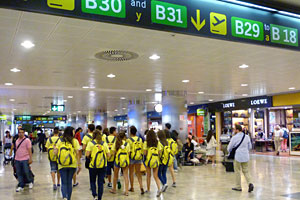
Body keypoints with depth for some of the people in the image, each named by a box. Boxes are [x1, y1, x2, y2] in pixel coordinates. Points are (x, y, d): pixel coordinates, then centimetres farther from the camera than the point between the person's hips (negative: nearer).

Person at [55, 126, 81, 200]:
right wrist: (79, 164, -2)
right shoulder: (75, 141, -5)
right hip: (72, 165, 0)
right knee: (69, 182, 14)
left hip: (62, 166, 1)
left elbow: (55, 152, -3)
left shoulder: (60, 141, 1)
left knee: (64, 183, 5)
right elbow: (77, 153, -7)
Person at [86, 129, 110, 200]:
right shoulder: (104, 143, 1)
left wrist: (90, 156, 9)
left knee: (92, 181, 16)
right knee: (100, 182, 11)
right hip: (103, 166, 2)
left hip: (93, 166, -1)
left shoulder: (91, 143, -5)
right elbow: (108, 155, -1)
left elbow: (87, 154, -13)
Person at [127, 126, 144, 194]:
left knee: (131, 173, 11)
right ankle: (141, 187, -5)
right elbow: (142, 149, 4)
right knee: (138, 173, 10)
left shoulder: (129, 140, -12)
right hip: (139, 158, 3)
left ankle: (132, 188, 21)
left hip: (131, 158, -3)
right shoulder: (140, 139, -1)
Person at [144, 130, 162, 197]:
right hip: (156, 160, 2)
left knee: (148, 175, 13)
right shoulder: (158, 142, 1)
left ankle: (148, 189, 23)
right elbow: (159, 152, -1)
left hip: (148, 160, -2)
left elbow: (144, 153, -8)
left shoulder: (146, 143, -6)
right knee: (156, 176, 7)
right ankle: (159, 189, -11)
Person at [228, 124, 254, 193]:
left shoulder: (234, 138, -12)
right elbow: (250, 147, 12)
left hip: (238, 157, -4)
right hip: (246, 156, 4)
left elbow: (229, 148, -4)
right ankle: (250, 183, -7)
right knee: (246, 171, 14)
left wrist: (231, 152, 18)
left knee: (237, 171, 9)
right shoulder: (247, 137, 2)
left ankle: (238, 187, 15)